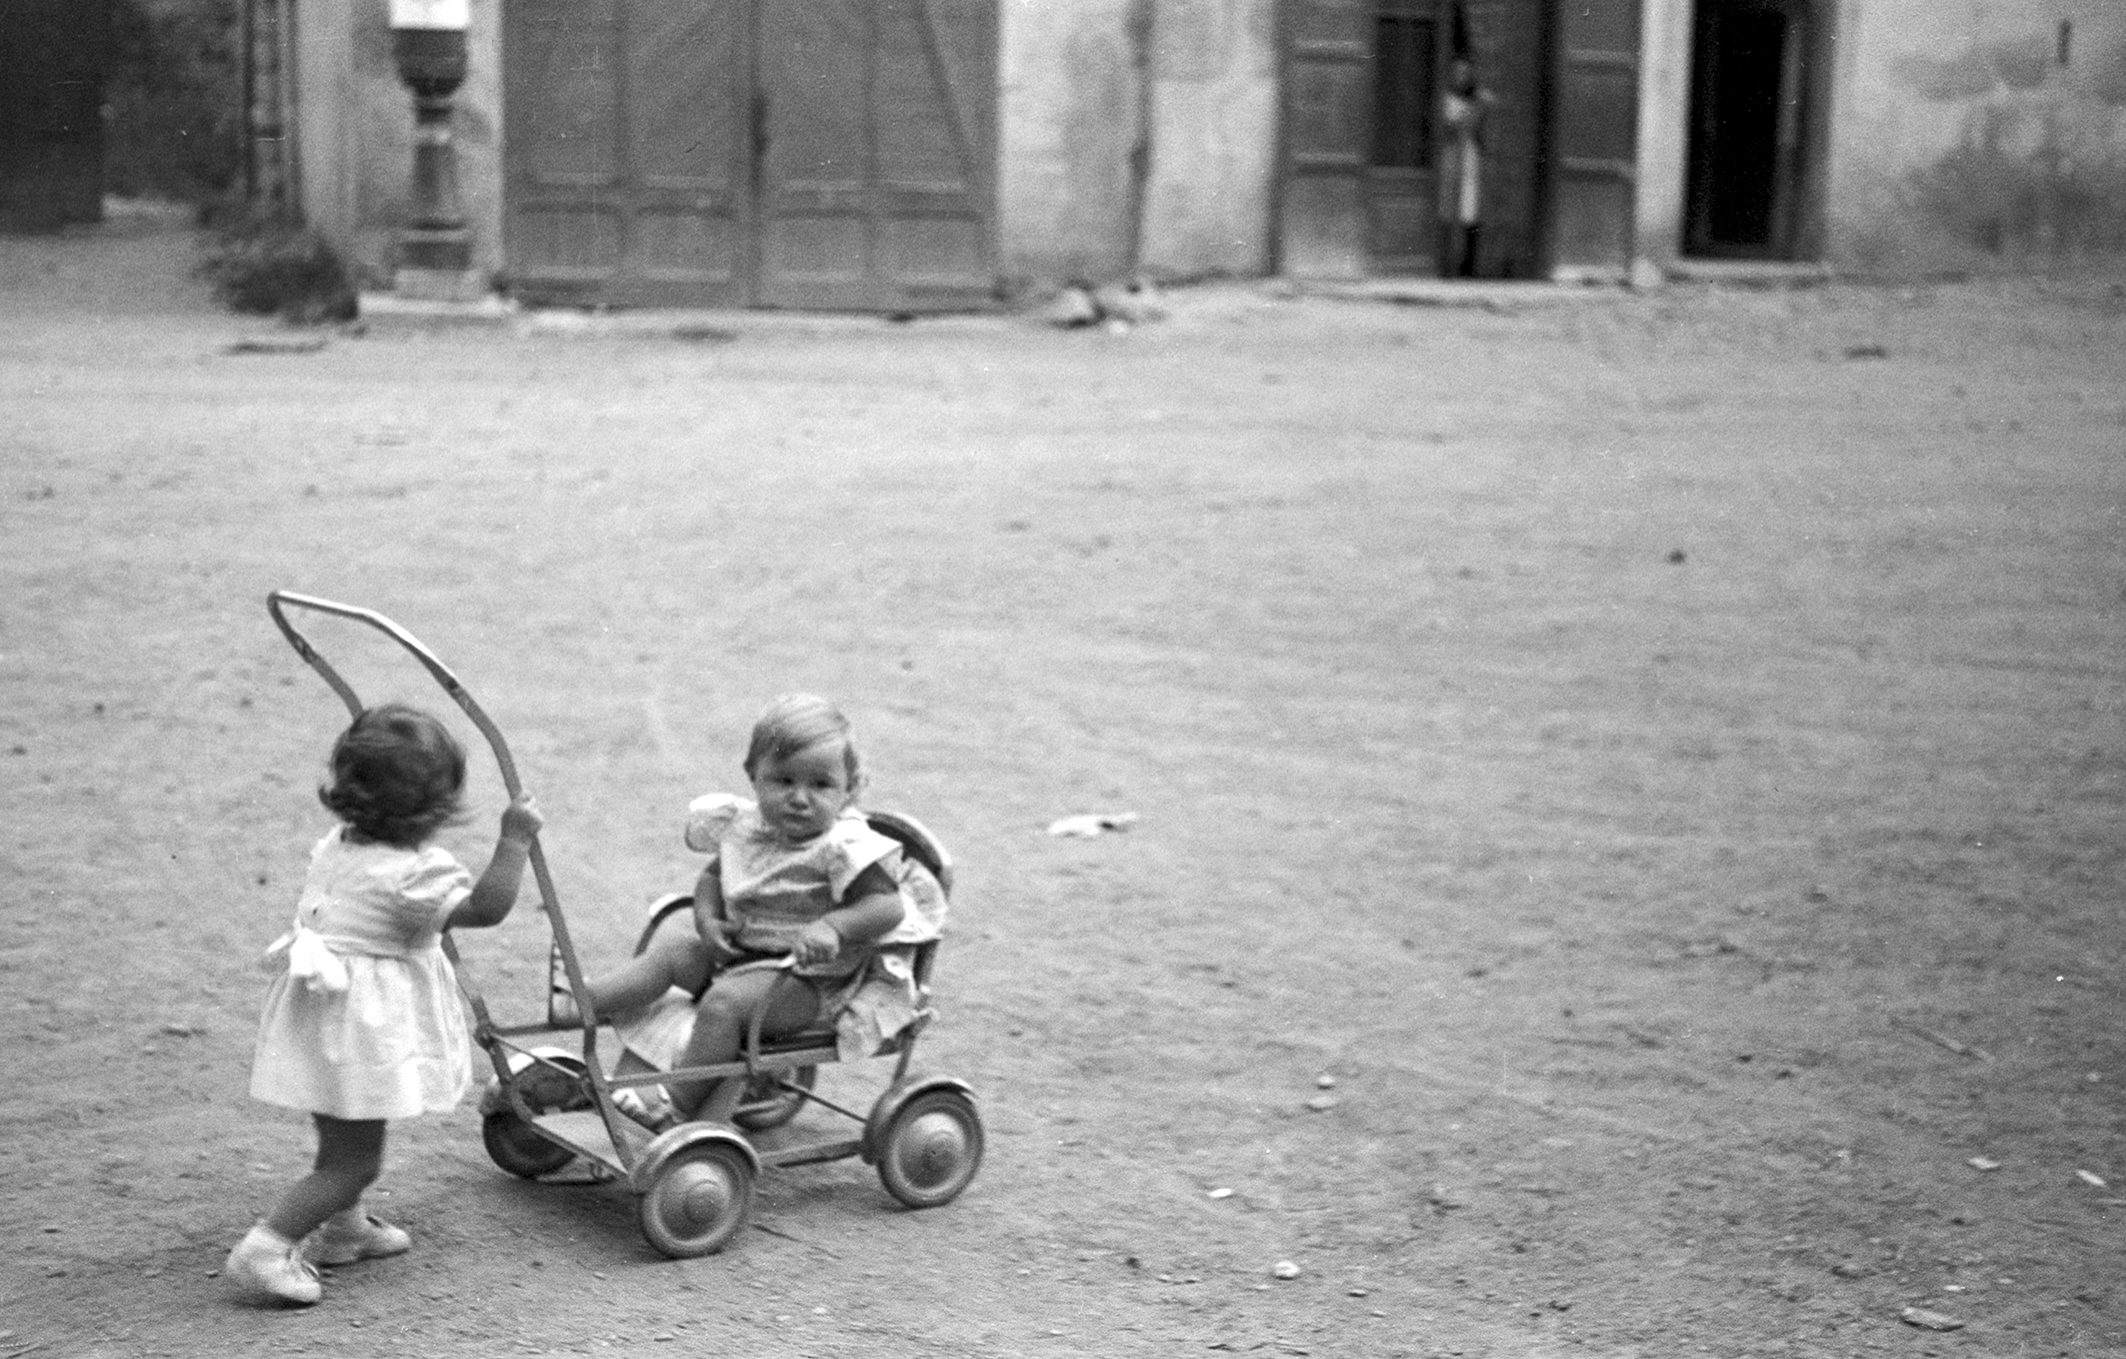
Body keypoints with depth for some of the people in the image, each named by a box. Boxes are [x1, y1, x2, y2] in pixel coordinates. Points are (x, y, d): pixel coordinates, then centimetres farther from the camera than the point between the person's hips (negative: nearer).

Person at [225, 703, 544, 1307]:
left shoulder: (334, 845, 6)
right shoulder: (412, 873, -22)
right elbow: (485, 908, -28)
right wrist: (514, 840, -25)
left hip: (318, 1007, 9)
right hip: (357, 1028, -9)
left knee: (343, 1143, 28)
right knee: (353, 1159, -2)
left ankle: (342, 1229, 45)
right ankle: (264, 1249, -9)